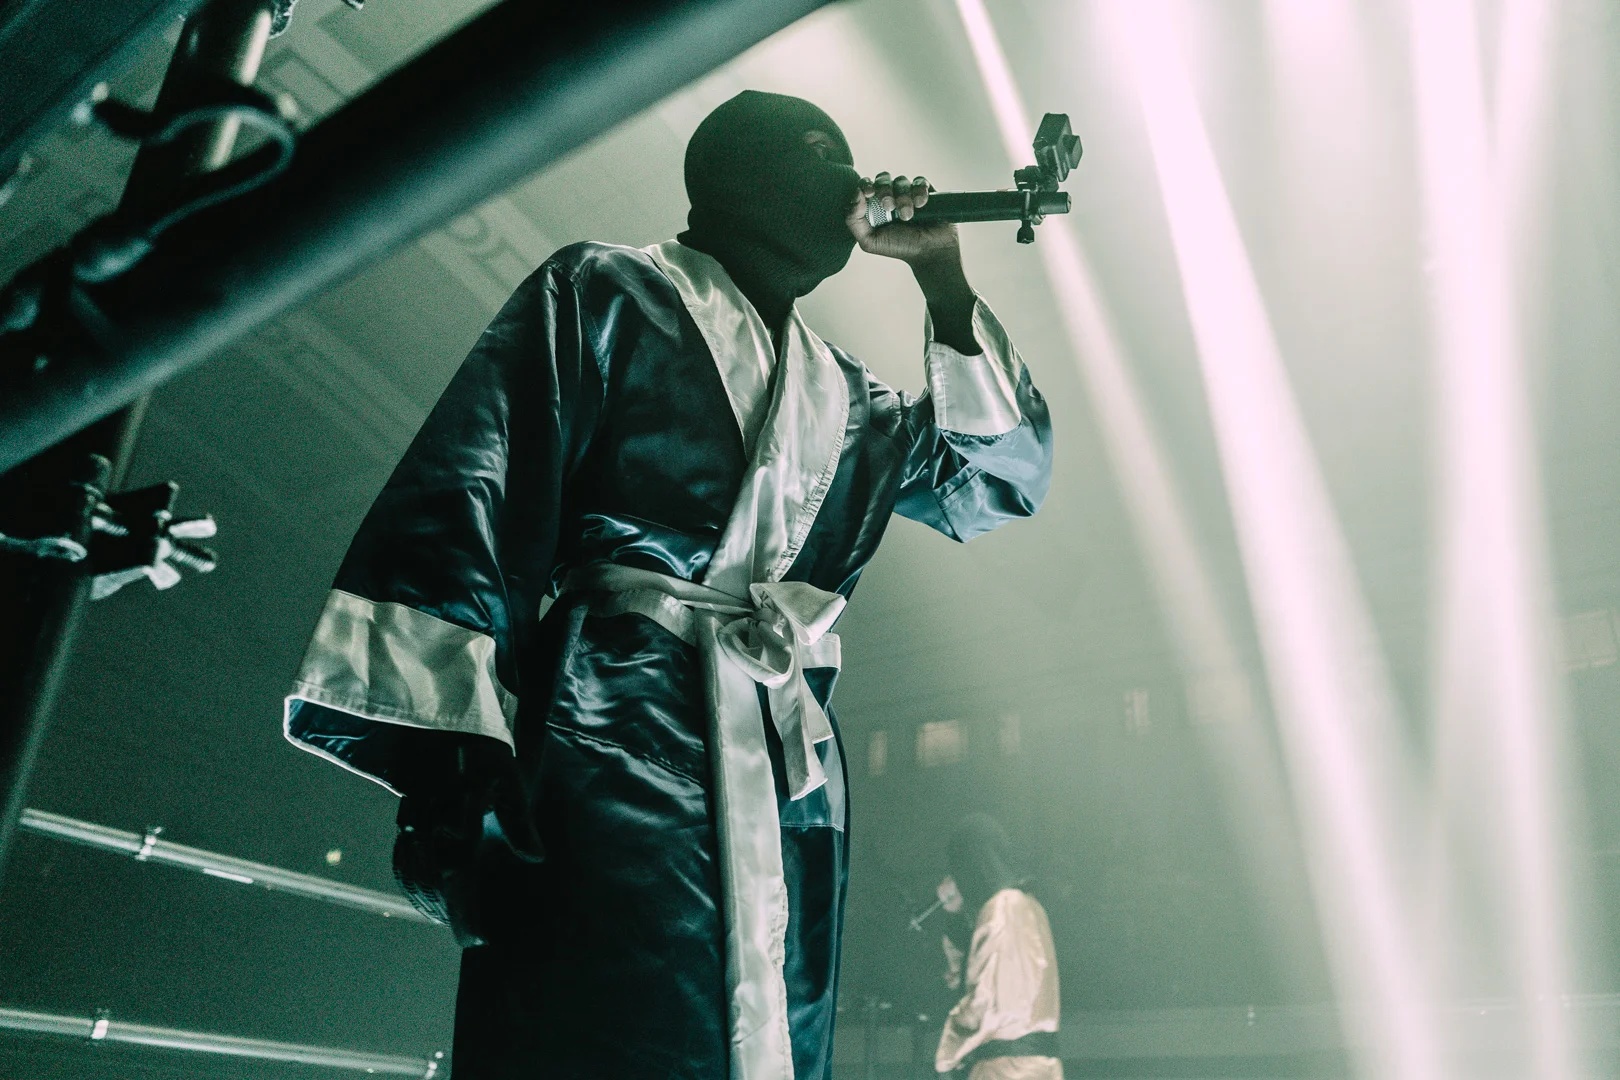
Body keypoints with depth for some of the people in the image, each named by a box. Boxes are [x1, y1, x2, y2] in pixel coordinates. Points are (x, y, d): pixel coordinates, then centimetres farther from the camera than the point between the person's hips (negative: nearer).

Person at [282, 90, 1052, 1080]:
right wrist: (446, 758, -18)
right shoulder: (607, 294, 7)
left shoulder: (843, 394, 24)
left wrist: (943, 276, 16)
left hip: (791, 778, 6)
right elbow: (468, 503, -5)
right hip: (616, 741, -6)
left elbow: (1004, 476, 23)